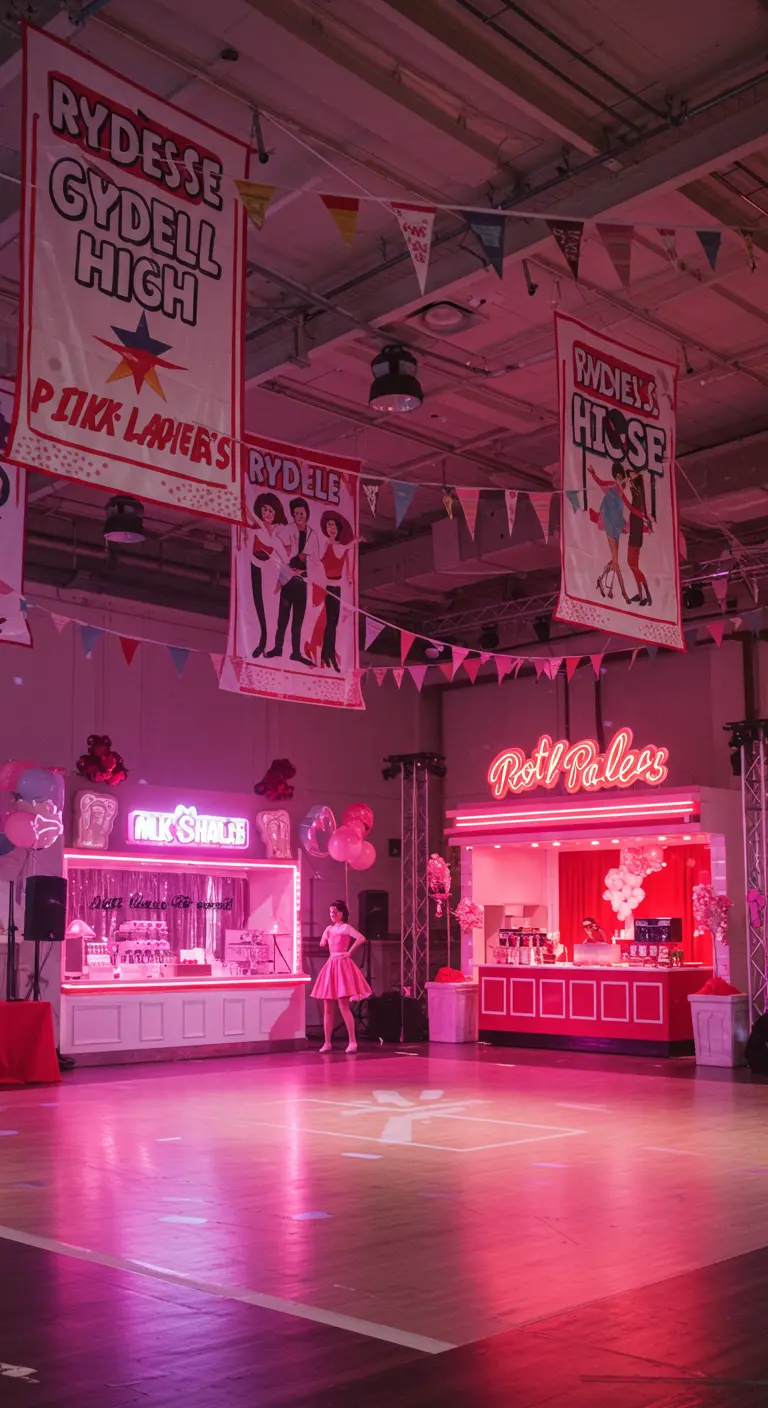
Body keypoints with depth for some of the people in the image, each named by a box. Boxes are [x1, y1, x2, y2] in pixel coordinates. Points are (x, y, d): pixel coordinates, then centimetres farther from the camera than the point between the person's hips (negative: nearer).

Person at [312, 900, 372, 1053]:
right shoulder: (329, 928, 15)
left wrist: (349, 952, -14)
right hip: (330, 965, 7)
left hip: (342, 965, -7)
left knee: (343, 1006, -12)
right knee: (327, 1008, 5)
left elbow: (361, 938, -20)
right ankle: (327, 1043, 10)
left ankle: (352, 1042, -10)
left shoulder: (346, 927, -5)